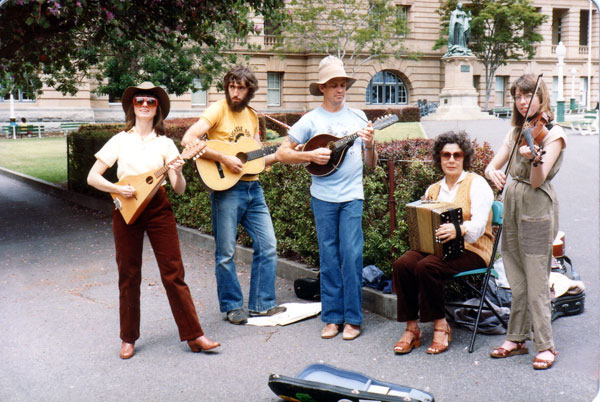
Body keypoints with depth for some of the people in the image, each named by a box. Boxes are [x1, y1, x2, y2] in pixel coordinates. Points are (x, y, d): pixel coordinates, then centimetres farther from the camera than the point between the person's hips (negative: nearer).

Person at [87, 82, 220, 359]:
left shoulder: (165, 143, 5)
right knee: (129, 276, 6)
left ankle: (193, 336, 3)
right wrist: (117, 189, -14)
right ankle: (128, 338, 20)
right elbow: (92, 177, 2)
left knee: (173, 273, -2)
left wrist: (178, 172, -20)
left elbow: (179, 190, 0)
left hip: (158, 209, 0)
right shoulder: (120, 141, 4)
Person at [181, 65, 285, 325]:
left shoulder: (251, 115, 13)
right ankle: (232, 306, 18)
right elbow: (188, 140, -19)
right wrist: (224, 158, -22)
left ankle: (261, 304, 16)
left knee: (268, 246, 5)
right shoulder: (218, 110, -6)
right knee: (225, 252, 2)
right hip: (226, 189, -6)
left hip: (253, 188, 6)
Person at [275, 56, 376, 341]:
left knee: (351, 255, -4)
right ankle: (332, 317, 15)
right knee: (329, 258, 5)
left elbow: (371, 165, 11)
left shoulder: (358, 118, 9)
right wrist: (310, 156, -11)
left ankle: (353, 319, 6)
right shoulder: (311, 120, 3)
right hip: (323, 197, 0)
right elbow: (282, 153, 2)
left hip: (352, 196, 1)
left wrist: (369, 145, -8)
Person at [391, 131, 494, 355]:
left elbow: (479, 224, -14)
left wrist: (459, 230, -36)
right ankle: (411, 328, -17)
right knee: (402, 264, -24)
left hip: (470, 250, -5)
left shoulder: (477, 184, 2)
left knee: (426, 267, -33)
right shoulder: (433, 189, 21)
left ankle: (440, 327, -16)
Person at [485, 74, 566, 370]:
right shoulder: (516, 132, 13)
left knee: (536, 283, -3)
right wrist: (492, 172, -15)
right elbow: (492, 166, 8)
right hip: (512, 205, 6)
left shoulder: (552, 134, -7)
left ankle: (545, 346, 7)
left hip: (536, 211, -6)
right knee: (517, 282, 13)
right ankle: (517, 339, 23)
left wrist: (533, 158, -38)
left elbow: (537, 181, -17)